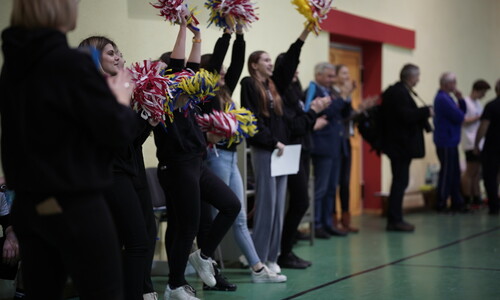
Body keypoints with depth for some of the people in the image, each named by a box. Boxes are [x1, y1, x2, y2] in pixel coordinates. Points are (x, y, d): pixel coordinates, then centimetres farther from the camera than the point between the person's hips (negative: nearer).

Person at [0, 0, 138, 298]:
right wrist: (122, 100, 5)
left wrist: (103, 94, 14)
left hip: (27, 205, 7)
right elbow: (117, 131, -14)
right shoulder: (71, 63, -16)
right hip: (75, 207, -7)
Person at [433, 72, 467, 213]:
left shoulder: (446, 97, 17)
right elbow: (459, 117, -21)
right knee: (447, 173, -5)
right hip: (446, 142, -10)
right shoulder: (442, 99, -17)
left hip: (450, 142, 10)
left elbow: (462, 113, 16)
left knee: (454, 173, 12)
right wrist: (460, 112, 2)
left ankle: (457, 203, 17)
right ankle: (441, 205, 1)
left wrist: (460, 99, 0)